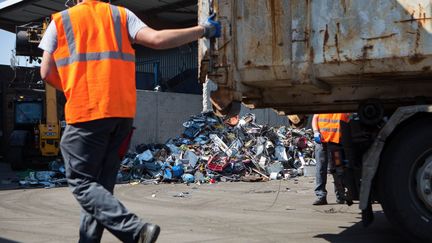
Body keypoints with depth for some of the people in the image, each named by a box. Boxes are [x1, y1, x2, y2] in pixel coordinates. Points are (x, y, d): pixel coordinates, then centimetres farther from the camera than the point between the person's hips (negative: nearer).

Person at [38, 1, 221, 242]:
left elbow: (47, 73, 4)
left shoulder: (60, 21, 7)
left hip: (86, 112, -4)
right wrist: (203, 30, 6)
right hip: (123, 112, 4)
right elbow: (156, 39, -3)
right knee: (101, 183, 14)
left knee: (81, 182, -1)